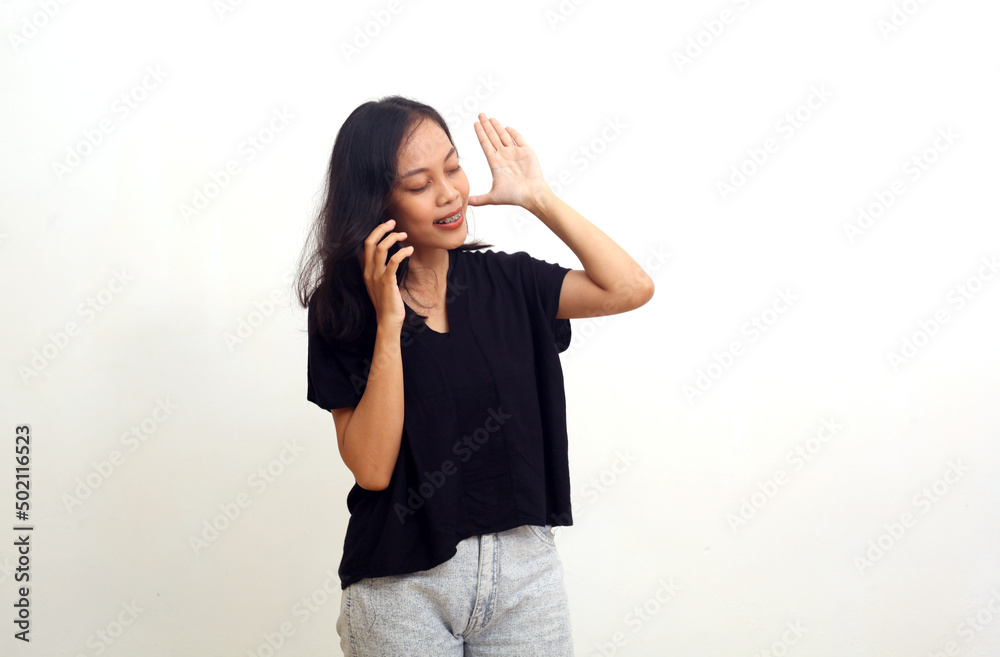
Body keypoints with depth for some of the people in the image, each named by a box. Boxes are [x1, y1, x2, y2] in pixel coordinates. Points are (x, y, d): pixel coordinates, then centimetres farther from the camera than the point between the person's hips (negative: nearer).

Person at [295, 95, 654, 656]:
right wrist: (389, 324, -19)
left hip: (524, 565, 3)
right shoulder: (341, 310, -6)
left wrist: (537, 197, -5)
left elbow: (631, 288, -8)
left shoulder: (503, 282, 3)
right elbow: (371, 467, -14)